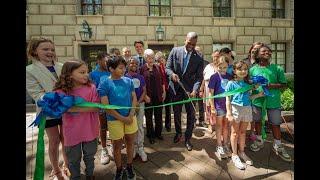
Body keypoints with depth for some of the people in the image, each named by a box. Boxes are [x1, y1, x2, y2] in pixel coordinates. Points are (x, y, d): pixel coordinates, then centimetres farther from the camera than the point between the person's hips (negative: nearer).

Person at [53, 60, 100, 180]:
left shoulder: (91, 88, -12)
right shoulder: (61, 91, -11)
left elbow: (96, 107, -16)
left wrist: (76, 108, -26)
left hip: (90, 130, 0)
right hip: (72, 132, 0)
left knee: (89, 156, 22)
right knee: (73, 160, 20)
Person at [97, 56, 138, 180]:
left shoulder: (128, 81, 1)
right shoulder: (104, 84, -10)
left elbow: (134, 98, 3)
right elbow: (105, 106, -13)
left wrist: (131, 115, -10)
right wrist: (122, 118, -13)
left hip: (130, 118, 3)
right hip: (114, 120, -3)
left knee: (130, 143, 15)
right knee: (117, 146, 12)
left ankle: (129, 167, 37)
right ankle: (119, 169, 35)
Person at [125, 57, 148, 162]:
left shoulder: (141, 77, 8)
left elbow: (144, 91, 5)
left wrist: (138, 102, -9)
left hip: (140, 104, 2)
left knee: (140, 126, 4)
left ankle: (140, 148, 14)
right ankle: (134, 147, 21)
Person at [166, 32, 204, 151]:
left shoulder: (198, 59, -5)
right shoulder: (175, 51, -2)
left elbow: (199, 77, -9)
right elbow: (167, 67, -1)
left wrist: (195, 90, -26)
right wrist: (172, 74, -24)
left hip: (189, 89, -1)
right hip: (176, 88, 1)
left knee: (191, 114, 4)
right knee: (176, 113, 15)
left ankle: (187, 139, 23)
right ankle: (178, 133, 40)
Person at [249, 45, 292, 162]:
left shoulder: (277, 68, -2)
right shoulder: (253, 69, 0)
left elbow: (284, 84, 0)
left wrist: (273, 86, -17)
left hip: (273, 100, -1)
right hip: (257, 99, 1)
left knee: (275, 123, 8)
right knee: (257, 121, 14)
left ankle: (278, 146, 29)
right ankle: (259, 141, 36)